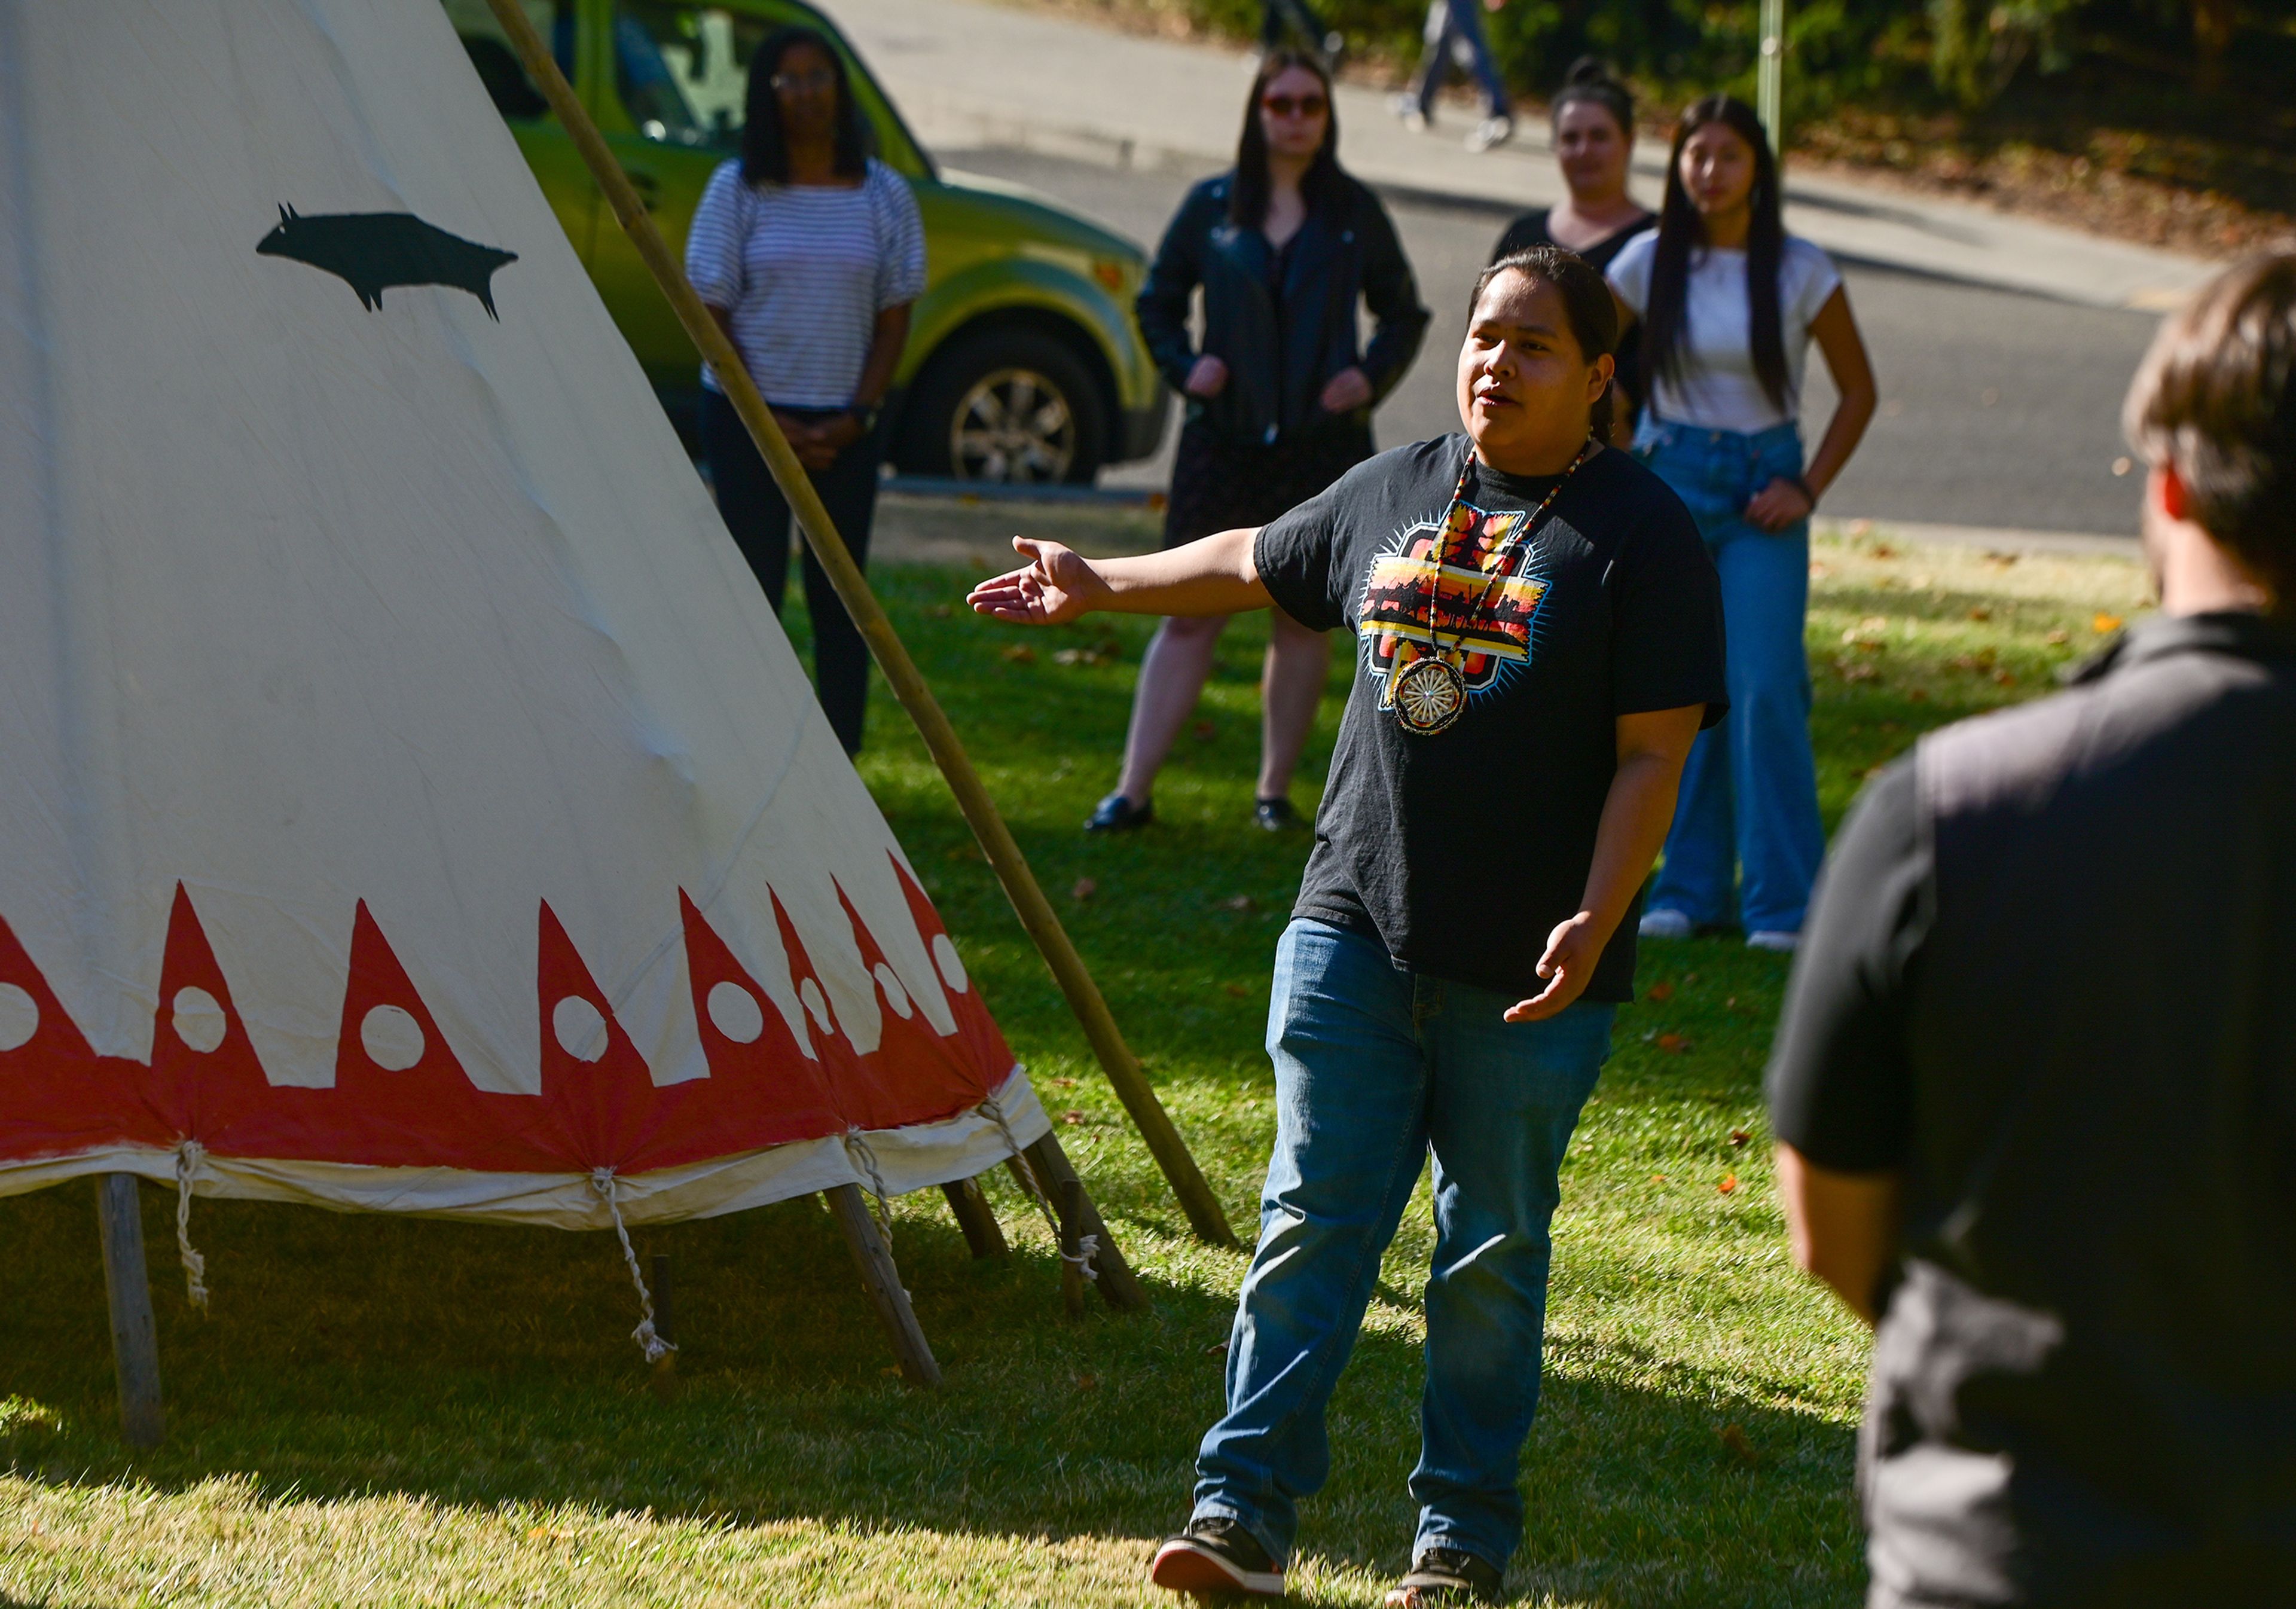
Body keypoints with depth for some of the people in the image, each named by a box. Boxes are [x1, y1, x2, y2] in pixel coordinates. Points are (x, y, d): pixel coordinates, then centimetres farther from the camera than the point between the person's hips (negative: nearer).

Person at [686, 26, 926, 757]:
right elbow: (711, 316, -2)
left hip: (843, 429, 2)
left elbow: (893, 319, 5)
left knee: (839, 603, 2)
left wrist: (856, 417, -7)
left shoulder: (884, 196, 2)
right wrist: (768, 423, -10)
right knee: (754, 595, -1)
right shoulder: (737, 191, -3)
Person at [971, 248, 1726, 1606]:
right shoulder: (1395, 492, 11)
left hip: (1527, 975, -4)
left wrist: (1597, 921, -19)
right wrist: (1101, 584, 31)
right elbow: (1254, 567, 29)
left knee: (1491, 1255, 5)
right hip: (1354, 930, 4)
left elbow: (1652, 756, -10)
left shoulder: (1644, 534, -5)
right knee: (1313, 1223, 1)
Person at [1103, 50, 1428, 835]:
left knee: (1302, 622, 5)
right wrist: (1183, 366, -3)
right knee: (1189, 618, -2)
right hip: (1223, 441, 0)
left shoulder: (1354, 213, 4)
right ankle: (1134, 790, -1)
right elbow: (1158, 301, 13)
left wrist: (1372, 376, -4)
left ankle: (1275, 789, 14)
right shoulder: (1212, 205, 4)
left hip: (1322, 446, 0)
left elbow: (1403, 314, 13)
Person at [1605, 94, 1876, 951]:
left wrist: (1807, 490, -4)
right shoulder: (1650, 262, 0)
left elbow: (1858, 390, 4)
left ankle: (1782, 898, -6)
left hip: (1762, 487, -2)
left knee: (1764, 686, -11)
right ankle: (1691, 885, 13)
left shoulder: (1800, 269, -4)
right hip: (1671, 481, 2)